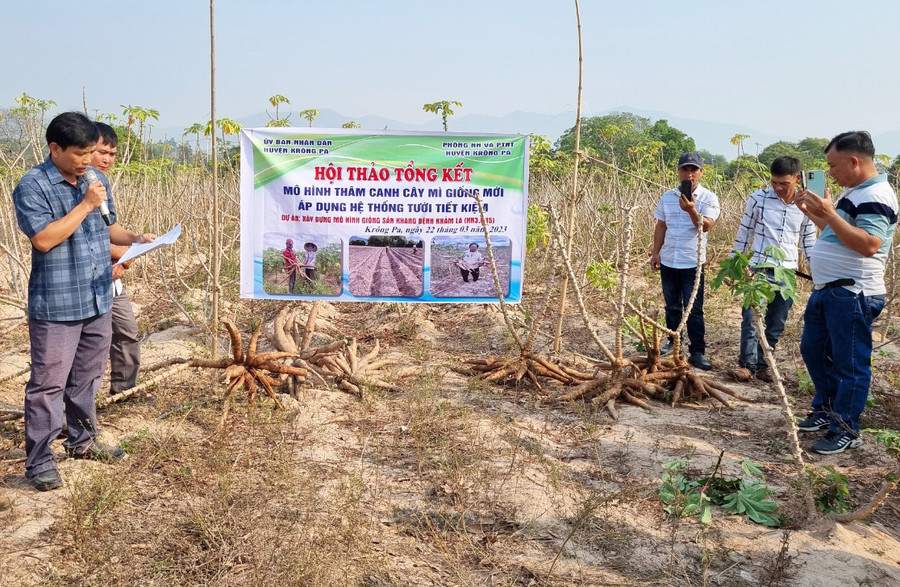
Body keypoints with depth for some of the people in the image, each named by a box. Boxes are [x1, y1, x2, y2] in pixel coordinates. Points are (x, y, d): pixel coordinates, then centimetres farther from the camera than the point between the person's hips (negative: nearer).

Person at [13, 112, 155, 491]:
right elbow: (44, 239, -23)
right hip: (55, 306, -7)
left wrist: (134, 239, -2)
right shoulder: (32, 187, -13)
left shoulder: (96, 180, 8)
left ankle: (82, 441, 35)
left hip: (98, 301, 7)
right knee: (48, 384, 0)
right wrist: (85, 205, -22)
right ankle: (38, 461, 11)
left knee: (88, 377, 19)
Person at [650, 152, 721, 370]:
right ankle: (672, 340, 30)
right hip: (668, 261, 4)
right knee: (672, 306, 16)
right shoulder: (667, 197, 6)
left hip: (692, 262, -4)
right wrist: (655, 252, 5)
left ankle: (697, 351, 3)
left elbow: (706, 226, -20)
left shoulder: (708, 198, -6)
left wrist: (691, 210, -36)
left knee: (694, 310, -2)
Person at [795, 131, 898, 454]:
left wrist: (830, 213, -28)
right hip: (827, 290, 11)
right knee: (812, 349, 20)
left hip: (852, 294, -10)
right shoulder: (853, 192, 14)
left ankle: (846, 431, 12)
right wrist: (812, 212, 13)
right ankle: (826, 409, 37)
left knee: (849, 363, 0)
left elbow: (868, 245, -28)